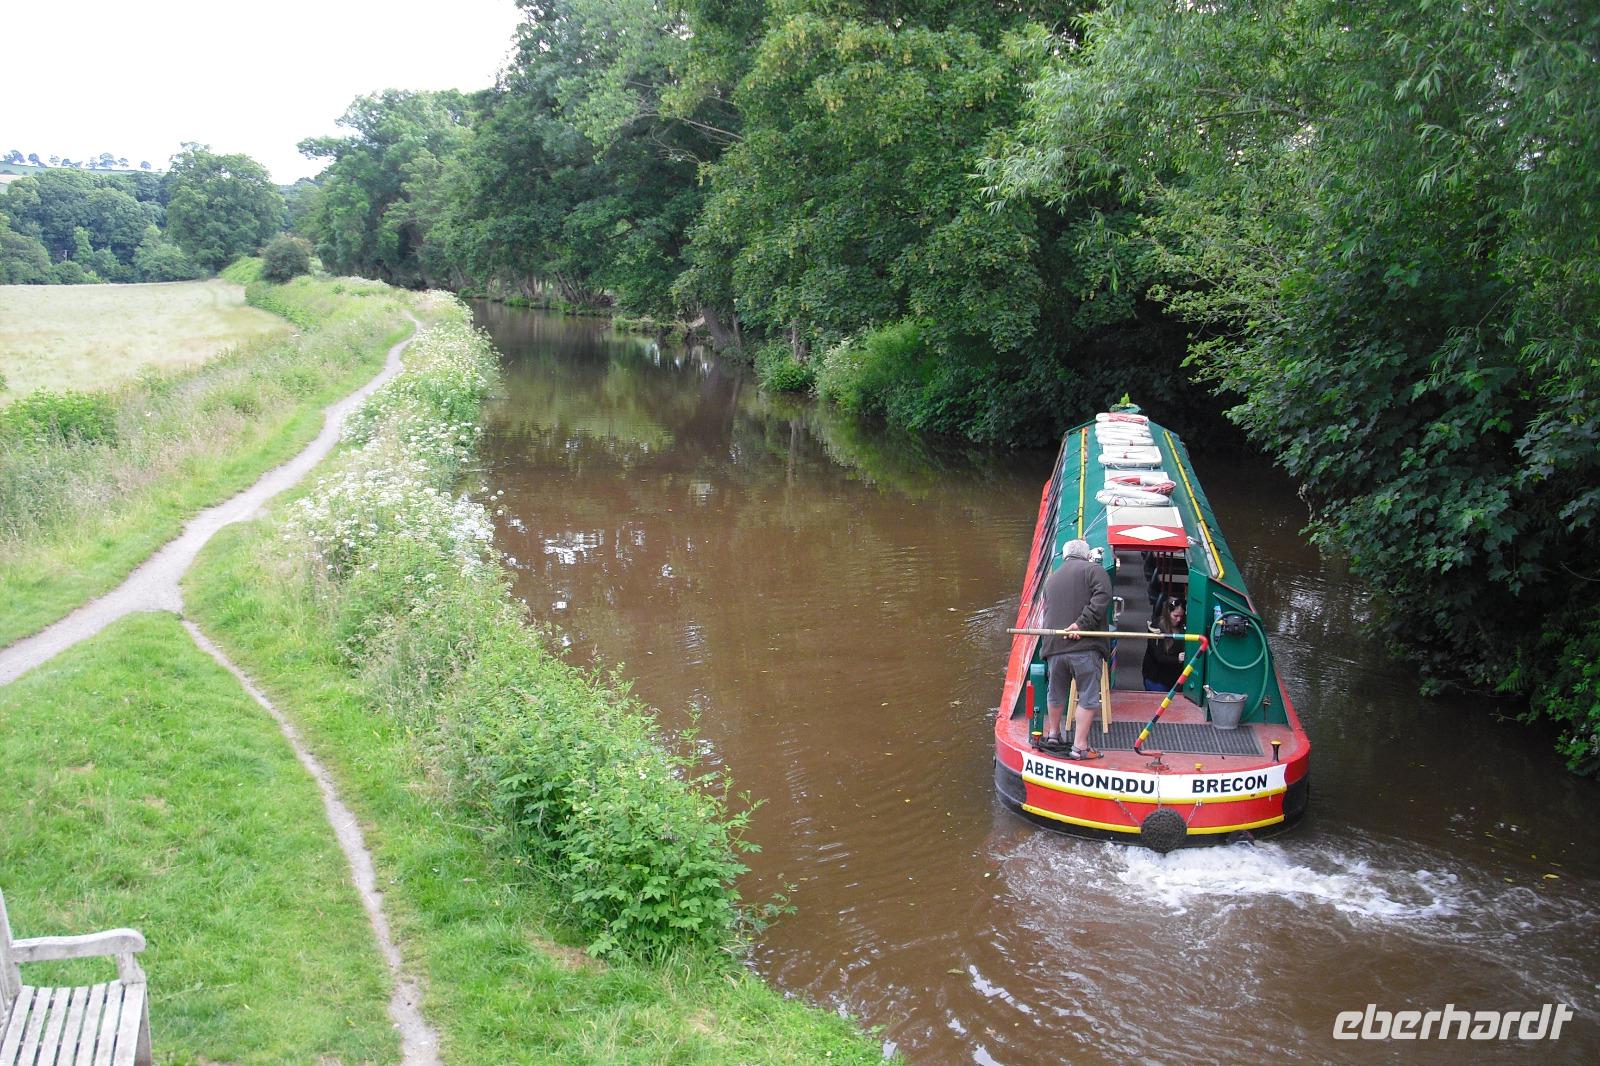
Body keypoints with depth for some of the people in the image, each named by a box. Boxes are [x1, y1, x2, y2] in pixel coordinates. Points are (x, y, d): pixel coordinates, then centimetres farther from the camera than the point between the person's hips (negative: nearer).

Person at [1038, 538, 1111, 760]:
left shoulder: (1051, 578, 22)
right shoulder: (1093, 570, 4)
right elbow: (1101, 597, -13)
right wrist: (1082, 623, -16)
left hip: (1054, 646, 6)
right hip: (1085, 647, -5)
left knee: (1056, 694, 22)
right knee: (1088, 697, 0)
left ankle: (1053, 734, 36)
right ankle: (1080, 747, -2)